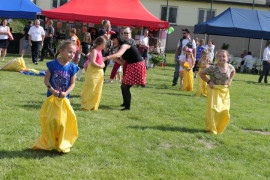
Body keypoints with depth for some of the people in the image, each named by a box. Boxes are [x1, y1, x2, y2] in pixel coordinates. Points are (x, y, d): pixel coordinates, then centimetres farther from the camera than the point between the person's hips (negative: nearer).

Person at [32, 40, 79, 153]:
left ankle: (62, 144, 20)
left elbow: (72, 83, -2)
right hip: (52, 97, -1)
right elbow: (46, 79, -5)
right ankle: (48, 143, 23)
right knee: (50, 120, 5)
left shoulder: (72, 67, -5)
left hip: (64, 98, 1)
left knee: (62, 122, 3)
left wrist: (66, 92, -18)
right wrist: (52, 89, -19)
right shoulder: (53, 64, -9)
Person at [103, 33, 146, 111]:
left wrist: (107, 57, -43)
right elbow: (122, 62, 13)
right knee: (123, 86, 16)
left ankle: (127, 107, -2)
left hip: (137, 66, -10)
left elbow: (118, 54, -33)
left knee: (125, 87, -9)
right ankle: (125, 103, 35)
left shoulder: (125, 45, -13)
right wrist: (114, 58, -3)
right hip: (131, 67, 10)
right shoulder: (122, 47, 17)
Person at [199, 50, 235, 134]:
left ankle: (219, 128, 23)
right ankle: (211, 128, 12)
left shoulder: (230, 67, -4)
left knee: (225, 111, 3)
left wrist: (230, 80, 6)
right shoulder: (213, 68, -17)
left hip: (225, 91, 4)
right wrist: (208, 81, -14)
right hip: (214, 90, -4)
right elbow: (201, 73, -8)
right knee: (213, 109, -5)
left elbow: (233, 72, 21)